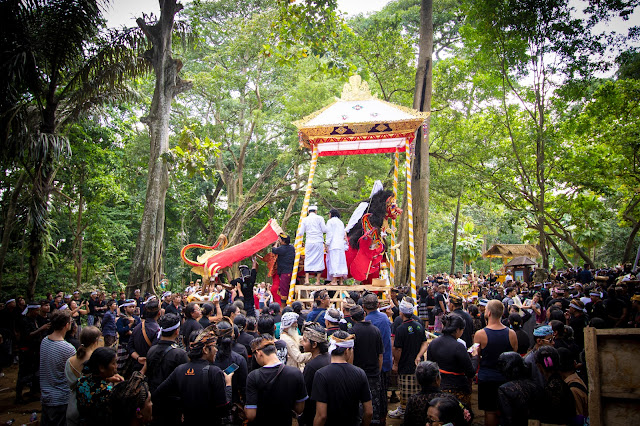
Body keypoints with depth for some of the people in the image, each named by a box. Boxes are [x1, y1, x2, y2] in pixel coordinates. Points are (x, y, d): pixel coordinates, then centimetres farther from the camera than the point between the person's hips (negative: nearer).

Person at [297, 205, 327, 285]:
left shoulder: (304, 220, 6)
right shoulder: (319, 218, 0)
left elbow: (301, 233, 4)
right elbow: (324, 230, -4)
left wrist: (299, 234, 27)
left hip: (309, 242, 2)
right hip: (319, 242, -2)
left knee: (308, 260, 6)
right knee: (319, 260, 3)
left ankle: (307, 280, -4)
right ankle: (318, 280, 2)